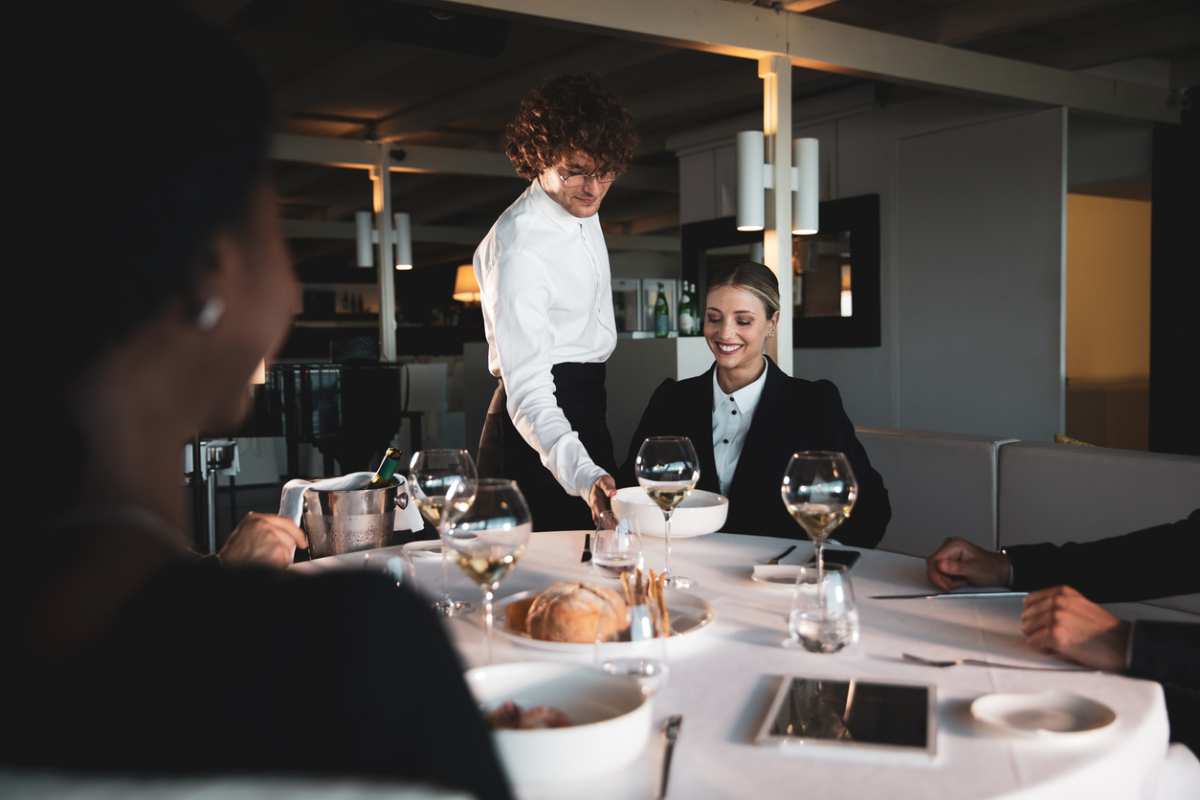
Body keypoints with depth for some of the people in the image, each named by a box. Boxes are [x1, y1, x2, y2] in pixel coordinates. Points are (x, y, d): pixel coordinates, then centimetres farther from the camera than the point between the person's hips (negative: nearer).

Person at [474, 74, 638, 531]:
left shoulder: (582, 210, 3)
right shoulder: (518, 248, -25)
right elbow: (527, 389, -33)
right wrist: (582, 474, -46)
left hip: (587, 412, 9)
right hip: (538, 428, -9)